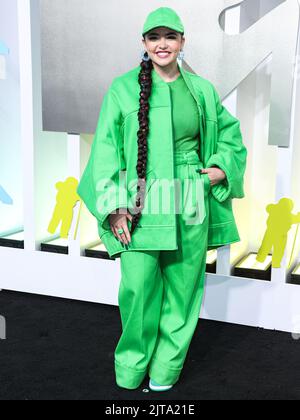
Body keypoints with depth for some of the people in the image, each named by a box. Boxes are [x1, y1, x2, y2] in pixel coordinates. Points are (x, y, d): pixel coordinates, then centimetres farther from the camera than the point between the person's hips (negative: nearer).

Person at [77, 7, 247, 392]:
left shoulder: (201, 90, 8)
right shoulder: (123, 88, 1)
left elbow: (231, 133, 22)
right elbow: (106, 148, -1)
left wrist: (221, 169, 4)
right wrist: (113, 207, -8)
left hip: (189, 208, 2)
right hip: (142, 206, -2)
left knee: (182, 287, 8)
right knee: (137, 287, -6)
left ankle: (165, 368, 27)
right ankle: (131, 366, 20)